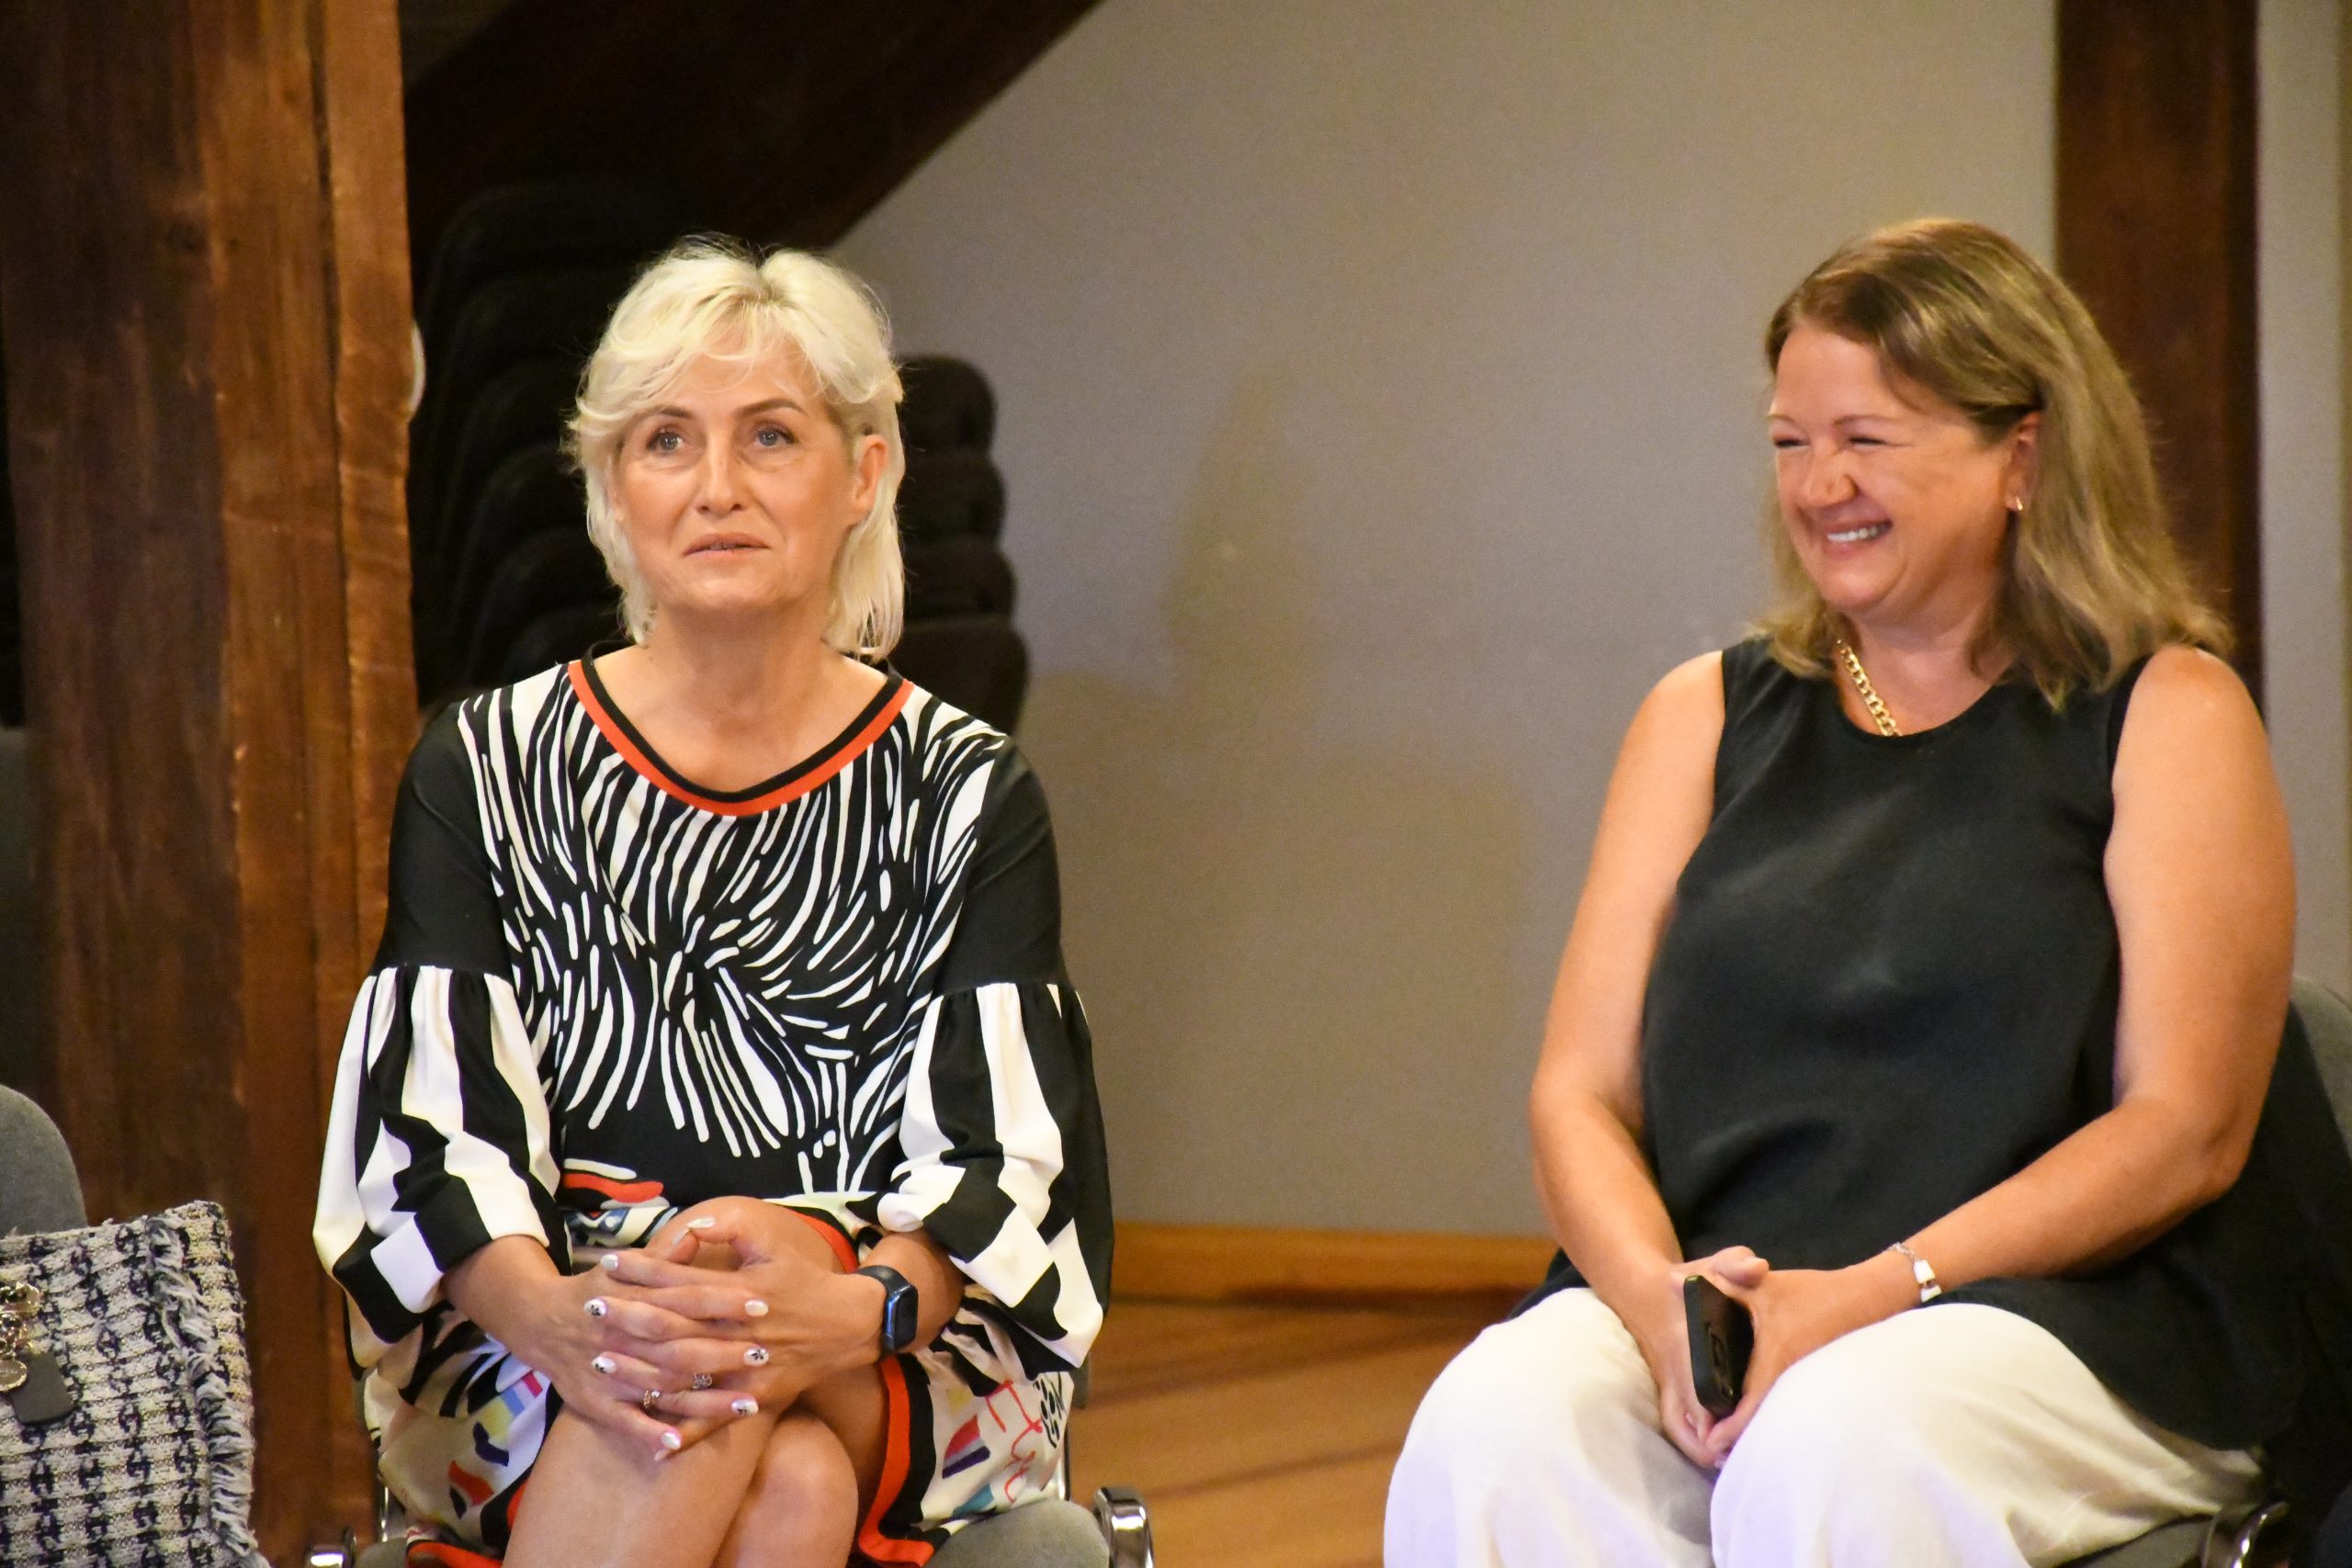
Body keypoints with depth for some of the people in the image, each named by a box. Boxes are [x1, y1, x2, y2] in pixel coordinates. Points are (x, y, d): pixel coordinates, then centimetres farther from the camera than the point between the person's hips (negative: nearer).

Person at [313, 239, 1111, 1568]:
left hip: (907, 1378, 1)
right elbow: (433, 1127, -2)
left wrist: (858, 1308, -26)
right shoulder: (485, 771, 8)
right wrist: (549, 1312, -25)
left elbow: (1003, 1156, -3)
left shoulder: (966, 794, 7)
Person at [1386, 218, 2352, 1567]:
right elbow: (1581, 1094, 11)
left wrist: (1872, 1293, -16)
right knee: (1487, 1431, -30)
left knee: (1827, 1454, -36)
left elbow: (2186, 1128, -4)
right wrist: (1660, 1297, -11)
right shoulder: (1712, 714, 18)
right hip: (1714, 1291, 3)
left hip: (2076, 1310, -3)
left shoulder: (2167, 713, 6)